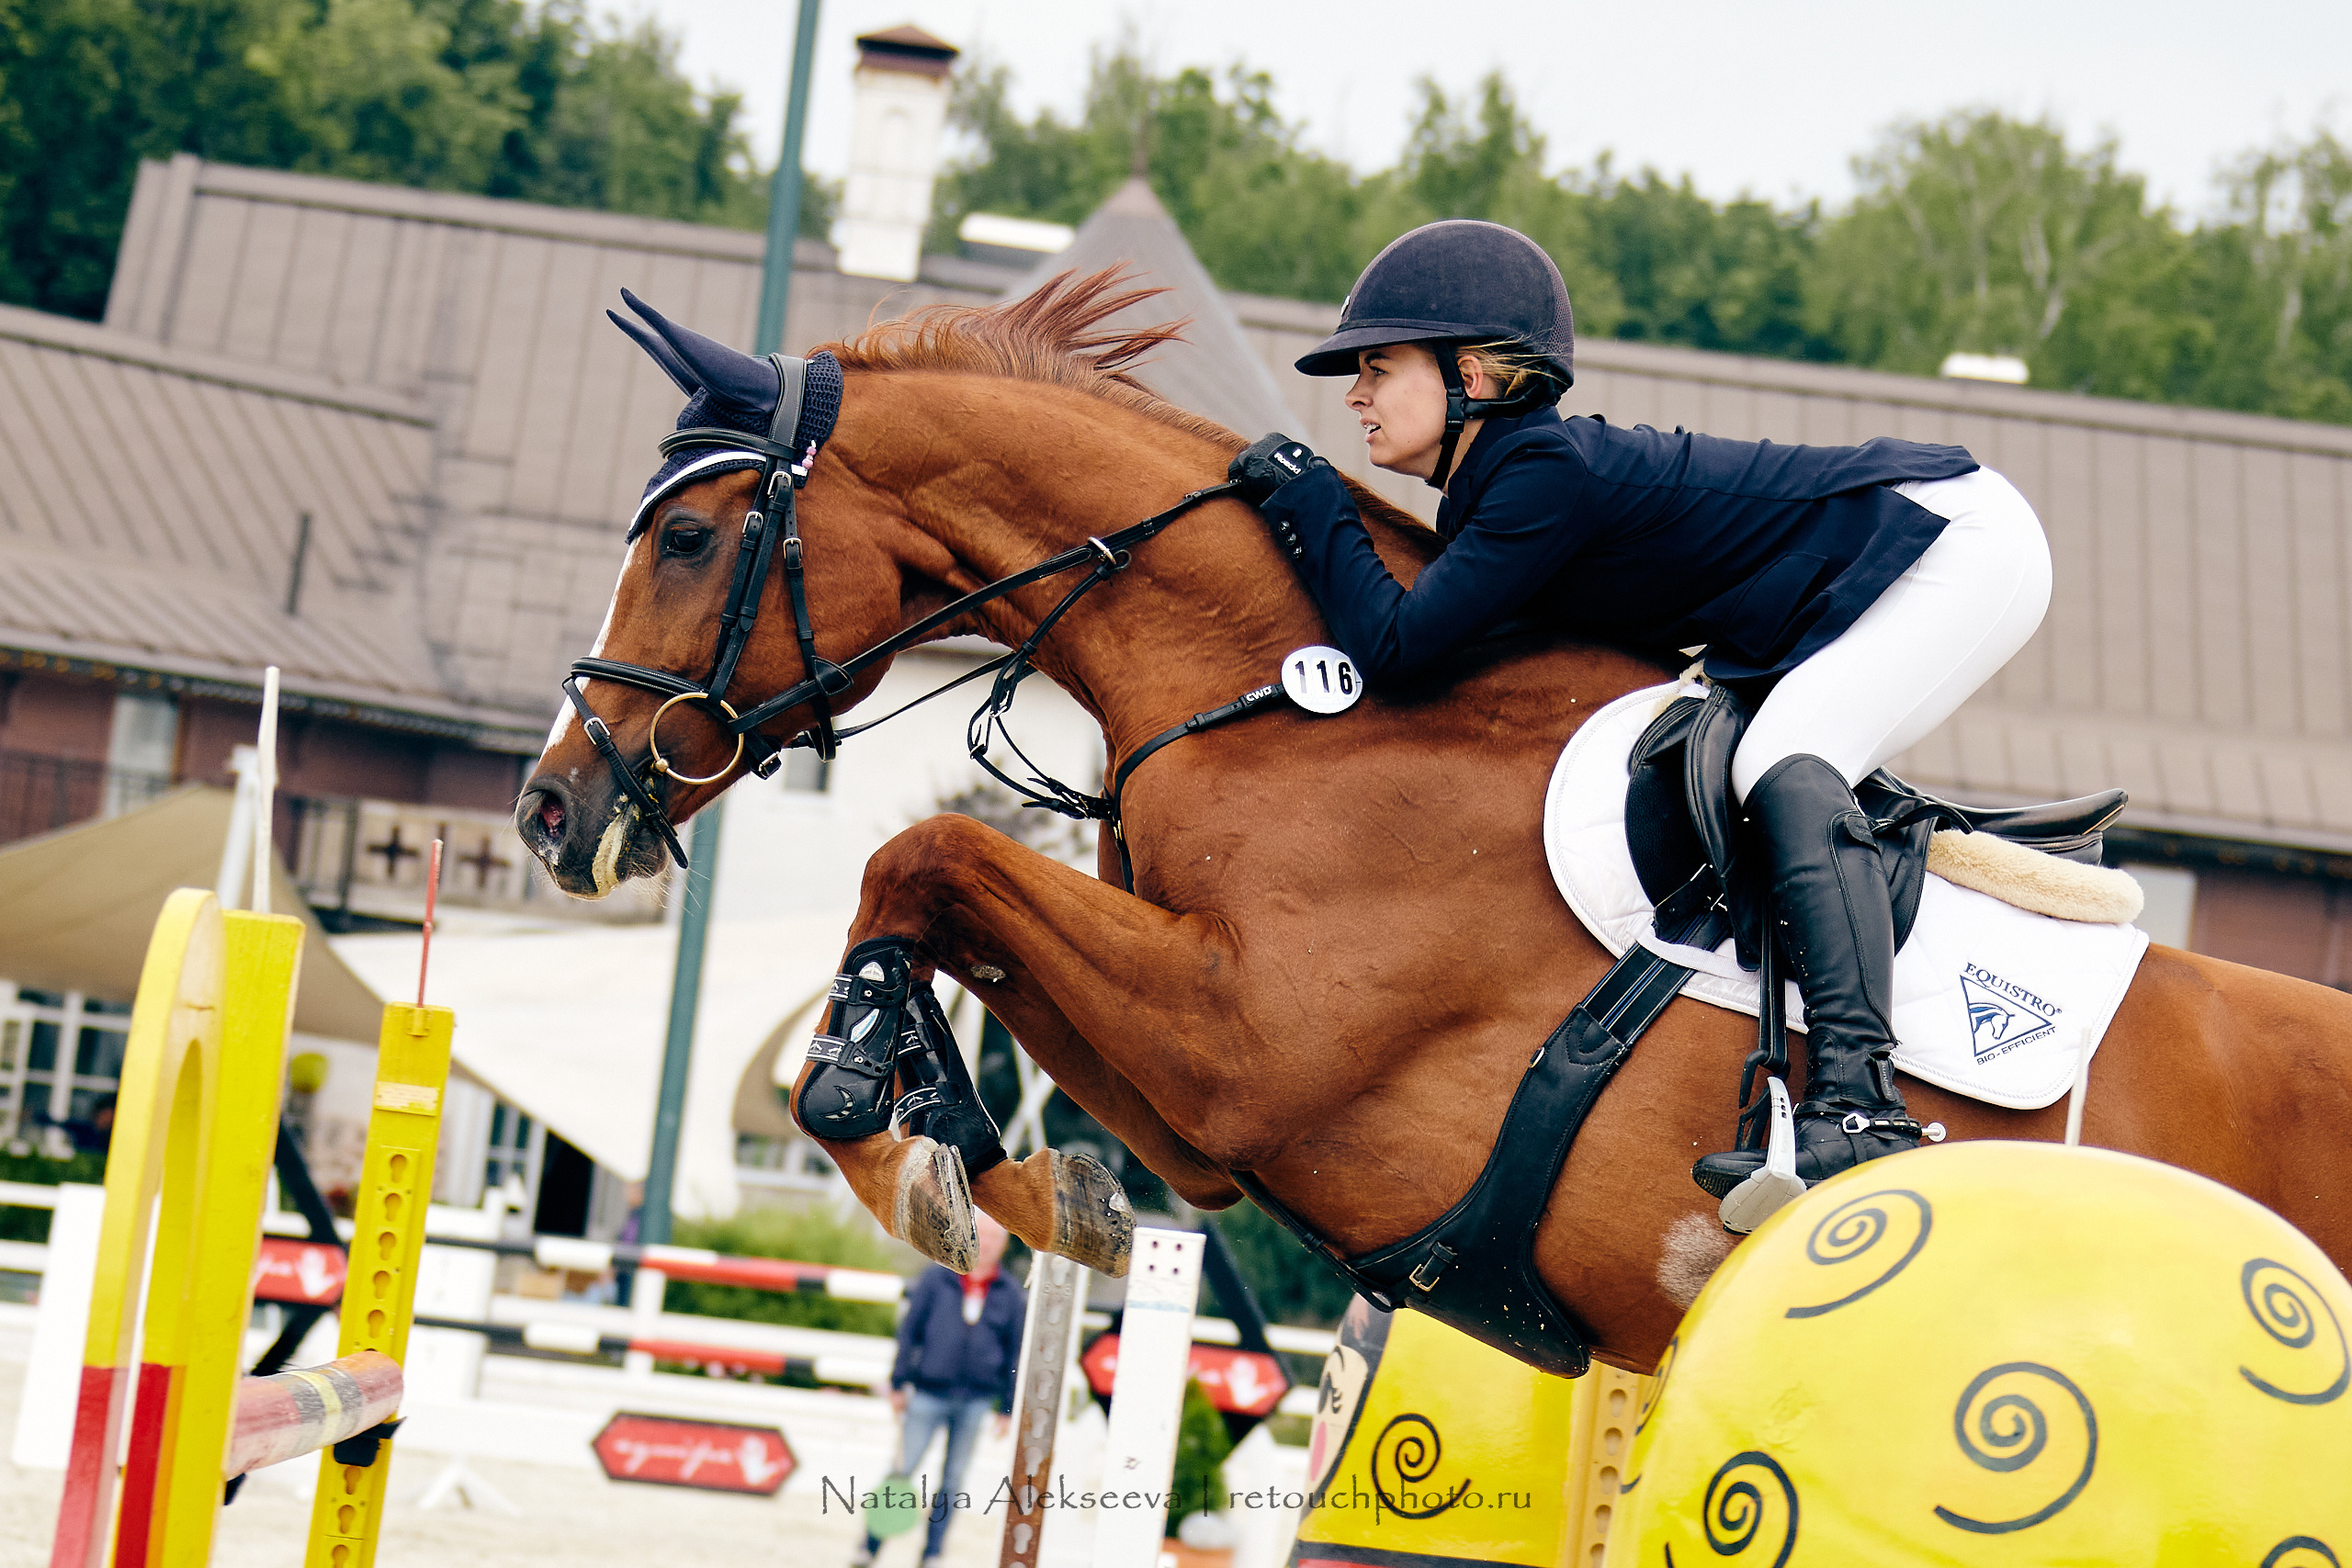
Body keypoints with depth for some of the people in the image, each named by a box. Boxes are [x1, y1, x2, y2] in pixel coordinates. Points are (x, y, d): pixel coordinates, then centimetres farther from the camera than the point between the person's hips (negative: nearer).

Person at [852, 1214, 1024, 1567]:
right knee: (902, 1469, -3)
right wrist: (898, 1383, 0)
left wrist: (1007, 1408, 7)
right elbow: (909, 1330, 3)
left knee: (953, 1477, 8)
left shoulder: (1011, 1295, 4)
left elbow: (1014, 1352, 8)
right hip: (929, 1393, -2)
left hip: (976, 1401, 2)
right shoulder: (937, 1278, 0)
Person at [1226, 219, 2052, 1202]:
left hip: (1964, 541, -10)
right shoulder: (1496, 481, 6)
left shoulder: (1545, 475, -24)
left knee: (1784, 765, -27)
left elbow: (1392, 646, -26)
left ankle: (1861, 1107, -41)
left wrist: (1304, 495, -16)